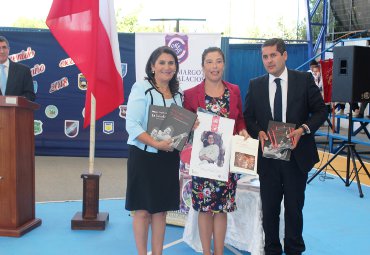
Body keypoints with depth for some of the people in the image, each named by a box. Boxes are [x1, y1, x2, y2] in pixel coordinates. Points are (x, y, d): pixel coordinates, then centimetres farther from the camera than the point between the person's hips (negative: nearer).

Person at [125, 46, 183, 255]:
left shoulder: (178, 94, 11)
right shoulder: (141, 88, -7)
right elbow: (132, 125, -16)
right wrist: (156, 144, -24)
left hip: (169, 158, 5)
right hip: (144, 156, -5)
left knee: (161, 209, 12)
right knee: (143, 210, 4)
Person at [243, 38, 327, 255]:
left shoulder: (304, 79, -2)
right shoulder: (255, 85, 3)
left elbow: (321, 110, 0)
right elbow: (248, 117, 7)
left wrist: (303, 129, -17)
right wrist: (259, 132, -14)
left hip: (297, 154, -1)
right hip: (268, 155, 2)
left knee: (294, 207, 11)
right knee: (269, 208, 11)